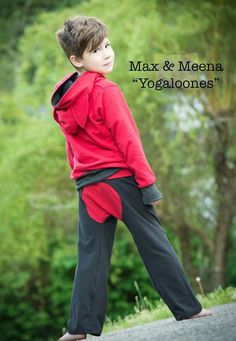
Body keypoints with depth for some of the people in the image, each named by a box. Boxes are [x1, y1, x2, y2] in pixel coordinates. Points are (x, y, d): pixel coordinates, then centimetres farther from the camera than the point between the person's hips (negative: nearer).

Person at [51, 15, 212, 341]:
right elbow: (127, 139, -15)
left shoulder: (63, 98, 10)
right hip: (121, 179, -6)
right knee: (155, 243, 2)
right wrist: (148, 181, -13)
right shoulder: (105, 91, -12)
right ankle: (188, 308, 8)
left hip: (87, 186, 6)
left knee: (90, 255, 7)